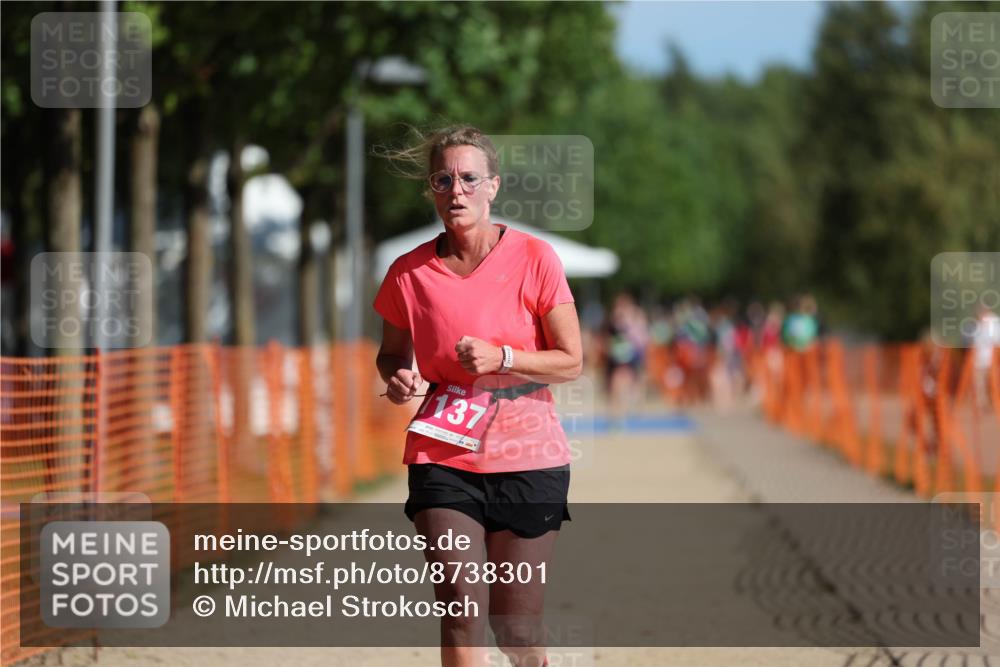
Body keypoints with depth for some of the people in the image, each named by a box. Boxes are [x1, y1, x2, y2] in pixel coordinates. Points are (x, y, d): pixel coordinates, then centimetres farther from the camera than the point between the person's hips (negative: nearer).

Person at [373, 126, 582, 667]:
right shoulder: (409, 273, 0)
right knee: (462, 606, -14)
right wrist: (397, 378, -6)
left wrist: (501, 358, -19)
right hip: (443, 456, 1)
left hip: (527, 458, -1)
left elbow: (571, 362, -3)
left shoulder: (534, 258, -6)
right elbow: (391, 353, 17)